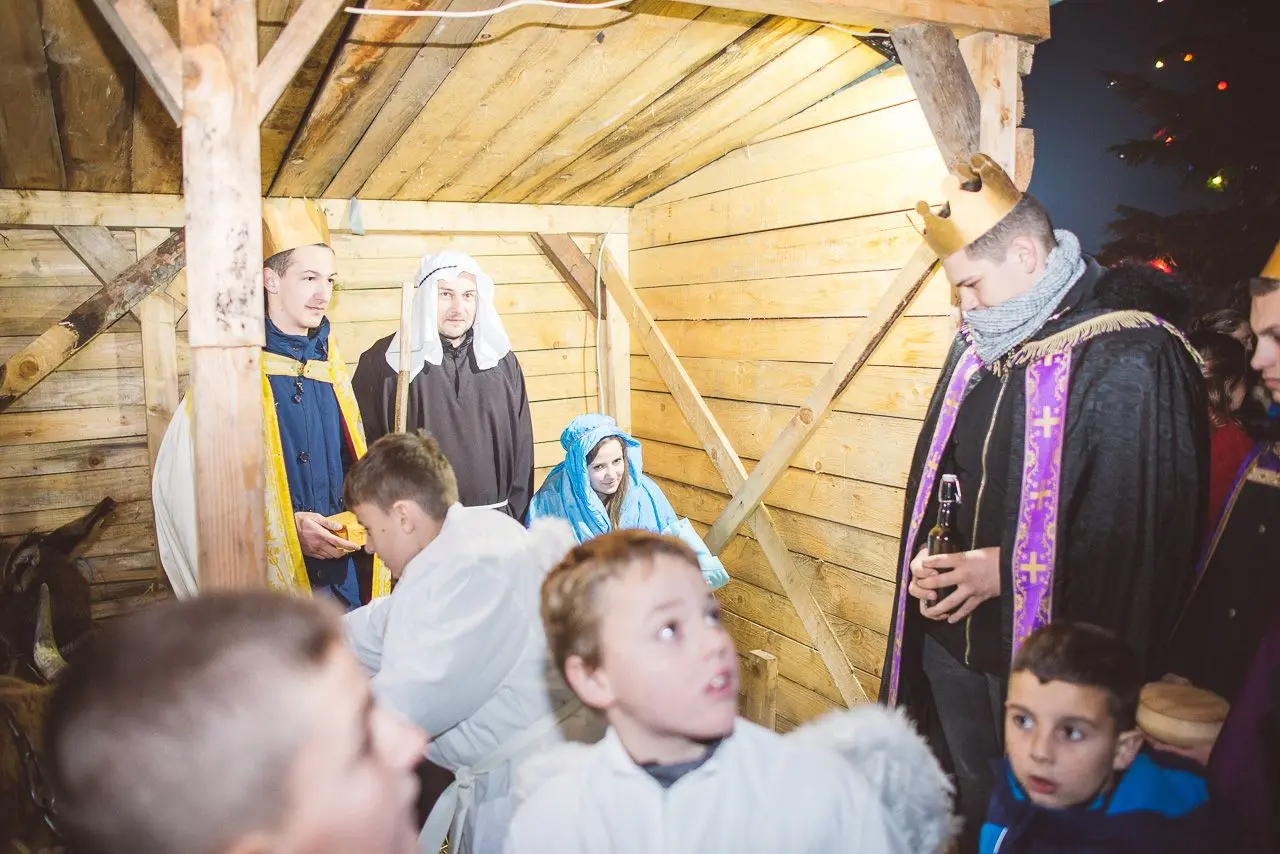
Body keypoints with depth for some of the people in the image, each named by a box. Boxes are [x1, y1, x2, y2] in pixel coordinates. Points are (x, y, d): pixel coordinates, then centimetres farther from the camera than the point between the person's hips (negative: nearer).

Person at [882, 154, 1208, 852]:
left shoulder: (1128, 363, -17)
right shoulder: (978, 345, 6)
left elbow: (1140, 532, -18)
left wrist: (1009, 570, -17)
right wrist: (926, 555, -2)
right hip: (951, 635, 6)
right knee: (965, 797, 21)